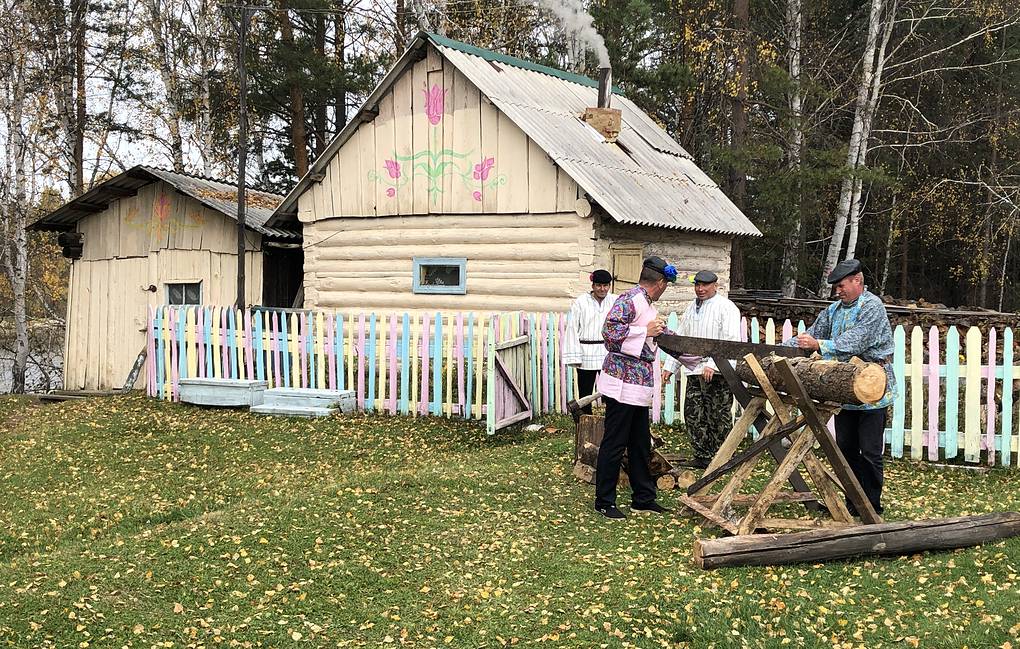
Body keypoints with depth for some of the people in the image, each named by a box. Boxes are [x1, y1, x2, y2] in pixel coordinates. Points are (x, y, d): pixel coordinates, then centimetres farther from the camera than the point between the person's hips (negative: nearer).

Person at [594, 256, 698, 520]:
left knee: (640, 444, 15)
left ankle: (643, 498, 24)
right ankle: (604, 502, 4)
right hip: (623, 383, -10)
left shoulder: (647, 306, 18)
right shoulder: (629, 300, -12)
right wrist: (645, 331, -20)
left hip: (639, 387, 10)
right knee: (614, 444, -3)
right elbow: (609, 330, -24)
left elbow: (667, 336, 33)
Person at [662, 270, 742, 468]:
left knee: (719, 417, -2)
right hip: (694, 370, 7)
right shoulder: (691, 308, 17)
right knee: (693, 415, 6)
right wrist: (670, 366, 17)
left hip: (717, 372, -7)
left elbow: (730, 341, -15)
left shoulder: (726, 307, -5)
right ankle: (702, 456, 15)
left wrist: (712, 365, -24)